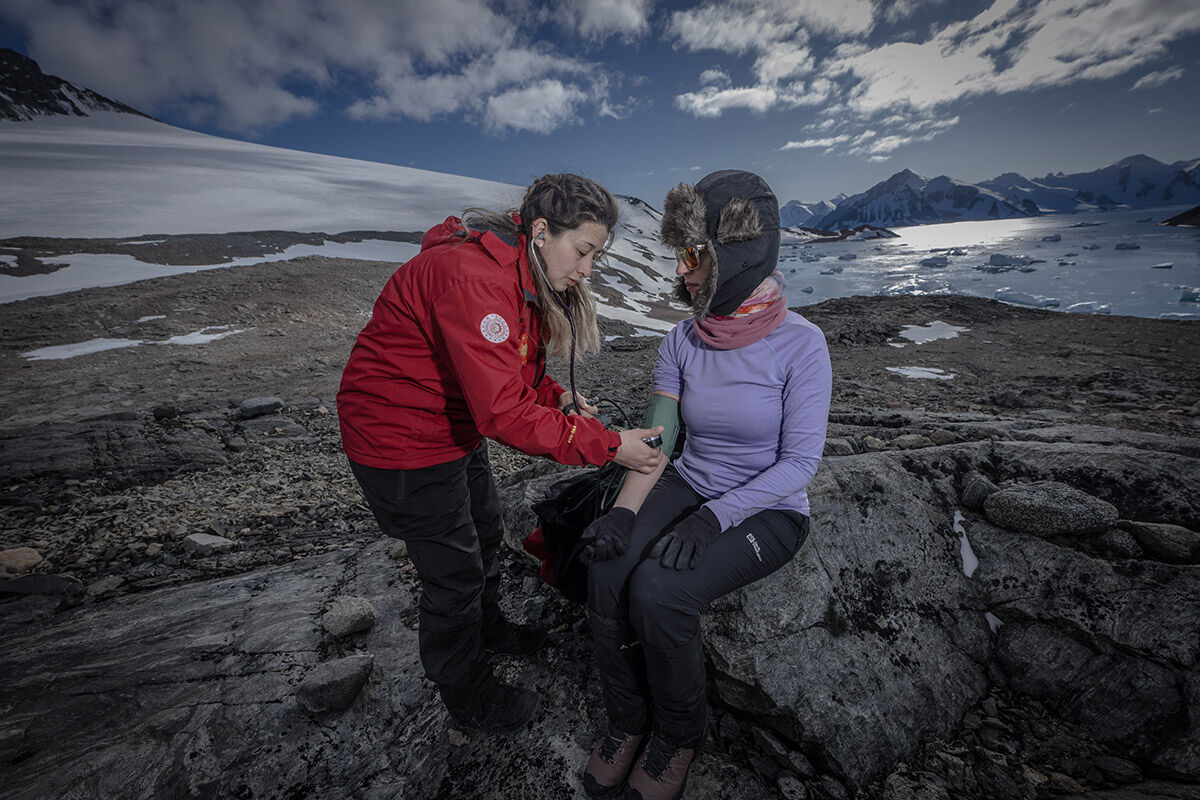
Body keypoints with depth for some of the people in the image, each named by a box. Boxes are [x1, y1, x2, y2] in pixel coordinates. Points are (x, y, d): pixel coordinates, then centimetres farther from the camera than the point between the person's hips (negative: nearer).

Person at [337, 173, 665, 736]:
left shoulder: (526, 276, 2)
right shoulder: (471, 277, -31)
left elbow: (513, 371, 11)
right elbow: (504, 412, -36)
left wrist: (558, 399, -7)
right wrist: (608, 446, -31)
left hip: (455, 430, 9)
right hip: (403, 442, -9)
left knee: (484, 536, 24)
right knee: (455, 573, 7)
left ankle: (488, 631, 54)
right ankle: (467, 697, 36)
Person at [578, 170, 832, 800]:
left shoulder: (801, 345, -14)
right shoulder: (683, 341, -2)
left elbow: (799, 462, -14)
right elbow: (656, 442, -3)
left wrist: (713, 517, -24)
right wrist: (625, 512, -18)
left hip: (767, 510, -3)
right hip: (689, 485, 4)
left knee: (657, 591, -26)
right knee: (607, 573, -21)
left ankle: (680, 734, 7)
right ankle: (627, 723, 8)